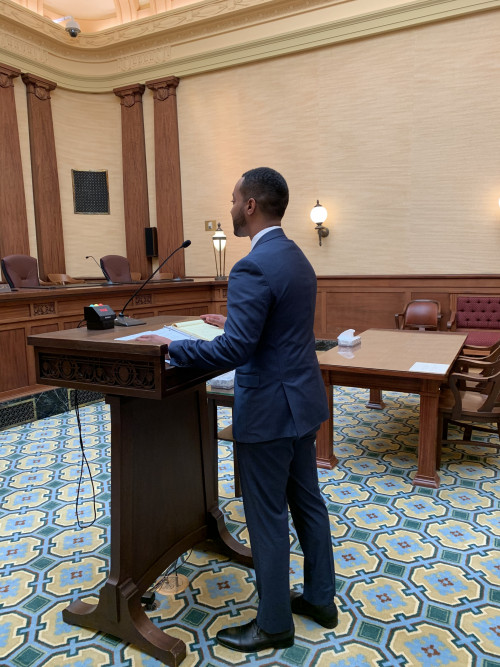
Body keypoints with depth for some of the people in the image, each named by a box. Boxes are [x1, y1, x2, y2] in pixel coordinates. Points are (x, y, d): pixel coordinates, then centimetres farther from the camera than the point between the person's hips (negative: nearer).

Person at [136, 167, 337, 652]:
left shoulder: (252, 268, -22)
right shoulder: (297, 258, 9)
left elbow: (235, 351, -26)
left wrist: (169, 346, -15)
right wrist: (232, 322, 25)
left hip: (269, 411, -9)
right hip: (304, 400, 10)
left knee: (267, 518, 8)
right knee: (307, 502, 20)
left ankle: (274, 624, 28)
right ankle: (320, 598, 39)